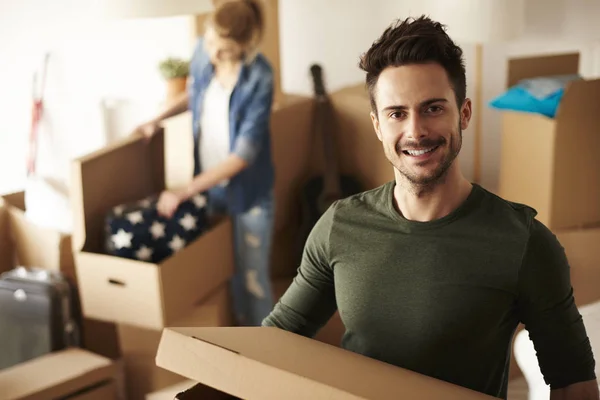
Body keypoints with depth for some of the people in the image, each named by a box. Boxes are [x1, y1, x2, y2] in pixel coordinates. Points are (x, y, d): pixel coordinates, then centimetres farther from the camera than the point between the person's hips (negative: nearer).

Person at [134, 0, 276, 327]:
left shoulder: (259, 78, -24)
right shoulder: (203, 54, -9)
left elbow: (243, 154, -26)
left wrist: (183, 193, -26)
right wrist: (159, 119, 3)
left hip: (248, 189, -5)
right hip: (208, 181, 5)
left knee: (252, 276, 6)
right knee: (221, 267, 16)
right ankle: (240, 325, 38)